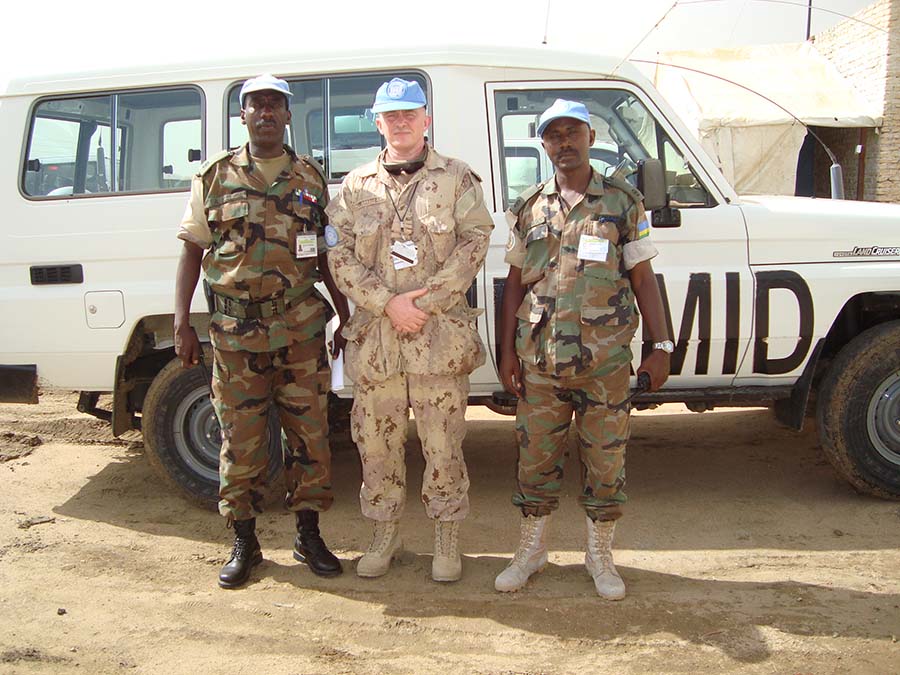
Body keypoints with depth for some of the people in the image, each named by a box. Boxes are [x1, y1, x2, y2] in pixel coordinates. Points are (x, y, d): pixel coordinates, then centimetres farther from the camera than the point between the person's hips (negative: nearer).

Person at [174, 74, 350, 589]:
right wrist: (182, 324, -2)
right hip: (235, 330, -1)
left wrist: (346, 316, 10)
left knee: (309, 431, 5)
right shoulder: (215, 177, 5)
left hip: (301, 327, 1)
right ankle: (244, 543, 20)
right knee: (241, 439, 5)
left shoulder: (311, 178, 8)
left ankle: (309, 535, 21)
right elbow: (192, 253, 6)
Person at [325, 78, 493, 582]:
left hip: (440, 335, -2)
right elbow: (340, 256, 4)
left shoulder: (457, 179, 6)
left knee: (443, 442, 2)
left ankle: (448, 541, 18)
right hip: (373, 336, 3)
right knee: (377, 441, 9)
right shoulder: (356, 186, 11)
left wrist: (424, 301, -12)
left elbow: (474, 243, -4)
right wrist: (388, 303, -10)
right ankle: (385, 535, 26)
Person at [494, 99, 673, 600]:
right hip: (539, 358, 2)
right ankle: (533, 550, 27)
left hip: (605, 359, -1)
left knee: (606, 459, 6)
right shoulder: (528, 209, 8)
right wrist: (508, 351, 6)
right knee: (537, 456, 10)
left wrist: (662, 346, -2)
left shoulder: (623, 202, 2)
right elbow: (515, 283, 10)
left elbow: (643, 279, 3)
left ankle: (601, 556, 25)